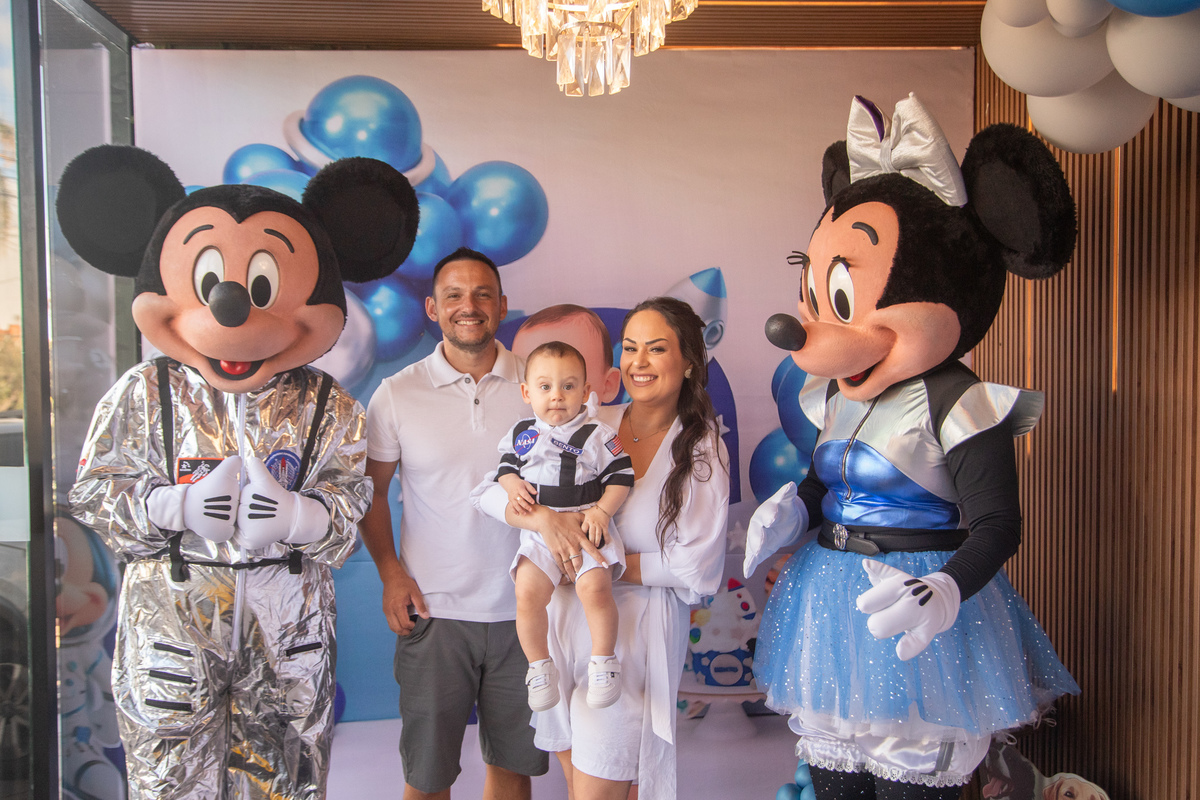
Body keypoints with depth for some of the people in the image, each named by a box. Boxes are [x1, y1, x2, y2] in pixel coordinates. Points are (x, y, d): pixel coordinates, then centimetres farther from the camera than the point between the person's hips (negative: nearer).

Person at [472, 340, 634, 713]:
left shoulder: (597, 435, -4)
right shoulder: (521, 433, 6)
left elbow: (621, 476, -2)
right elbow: (507, 464, 18)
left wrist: (602, 511, -13)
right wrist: (512, 485, -3)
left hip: (588, 526, -3)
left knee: (594, 588, -22)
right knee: (527, 593, -15)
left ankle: (603, 661, 1)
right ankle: (540, 666, 7)